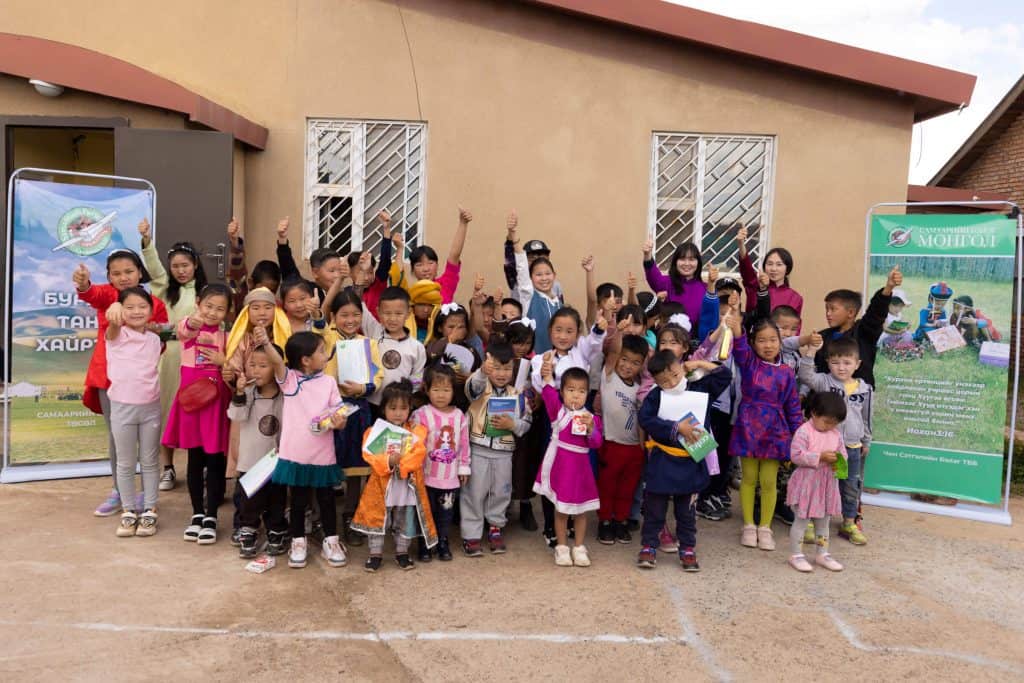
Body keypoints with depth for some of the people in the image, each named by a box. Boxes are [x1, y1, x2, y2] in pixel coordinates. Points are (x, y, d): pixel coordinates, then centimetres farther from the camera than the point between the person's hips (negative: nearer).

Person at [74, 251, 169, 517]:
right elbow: (92, 294, -25)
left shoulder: (155, 304, 1)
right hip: (108, 376, 2)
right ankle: (118, 492, 22)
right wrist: (83, 284, -48)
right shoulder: (107, 295, 0)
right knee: (114, 434, 10)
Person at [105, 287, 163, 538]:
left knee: (149, 462, 10)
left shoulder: (155, 340, 6)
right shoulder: (117, 334, -7)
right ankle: (129, 512, 20)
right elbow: (113, 324, -32)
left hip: (150, 406, 3)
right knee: (126, 463, 8)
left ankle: (149, 511, 19)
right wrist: (114, 310, -55)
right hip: (122, 406, -3)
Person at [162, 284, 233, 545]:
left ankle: (211, 516, 13)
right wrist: (193, 321, -50)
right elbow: (184, 330, -27)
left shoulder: (227, 337, 6)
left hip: (217, 402, 0)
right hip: (192, 400, 0)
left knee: (215, 460, 1)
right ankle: (197, 514, 22)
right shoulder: (187, 327, 0)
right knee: (195, 459, 9)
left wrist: (224, 361, -12)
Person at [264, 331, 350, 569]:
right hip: (295, 454, -1)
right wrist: (266, 343, -45)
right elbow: (276, 361, -25)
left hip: (322, 455, 1)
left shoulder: (328, 382, -1)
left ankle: (331, 541, 29)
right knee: (298, 501, 13)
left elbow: (338, 414, 0)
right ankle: (298, 542, 31)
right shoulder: (288, 378, -5)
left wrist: (339, 422, -24)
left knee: (326, 499, 14)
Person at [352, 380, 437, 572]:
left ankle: (402, 553, 30)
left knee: (406, 521, 13)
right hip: (381, 484, -1)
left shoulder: (416, 431, -1)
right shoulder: (375, 431, -3)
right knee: (377, 519, 8)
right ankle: (375, 554, 24)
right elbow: (370, 455, -14)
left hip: (407, 486, 1)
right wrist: (388, 461, -29)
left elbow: (418, 454, -13)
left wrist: (402, 464, -25)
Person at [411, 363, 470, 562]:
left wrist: (464, 467, 7)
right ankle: (425, 544, 26)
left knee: (446, 512, 14)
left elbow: (464, 444, 5)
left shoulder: (459, 416, -1)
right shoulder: (421, 415, -12)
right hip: (427, 476, -2)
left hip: (451, 477, 3)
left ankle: (443, 542, 31)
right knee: (427, 511, 10)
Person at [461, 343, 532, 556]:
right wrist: (483, 372, -55)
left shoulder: (517, 395, 1)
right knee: (474, 493, 4)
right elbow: (472, 386, -34)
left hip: (504, 453, 3)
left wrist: (512, 424, -18)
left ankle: (495, 528, 33)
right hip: (478, 450, -3)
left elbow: (526, 423, 4)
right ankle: (471, 534, 14)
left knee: (500, 493, 14)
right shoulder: (480, 386, -8)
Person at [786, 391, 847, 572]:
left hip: (827, 485, 6)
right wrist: (820, 457, -25)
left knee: (823, 521, 17)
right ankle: (796, 555, 12)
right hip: (806, 484, -6)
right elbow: (796, 455, -21)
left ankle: (822, 554, 30)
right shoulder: (804, 432, -15)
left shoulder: (836, 435, 5)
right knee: (801, 520, 2)